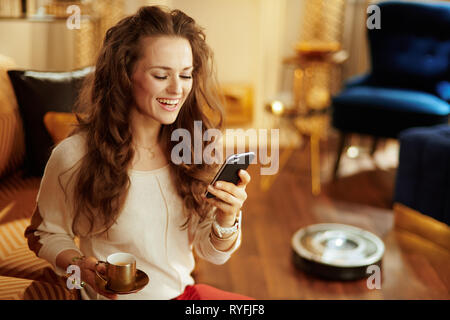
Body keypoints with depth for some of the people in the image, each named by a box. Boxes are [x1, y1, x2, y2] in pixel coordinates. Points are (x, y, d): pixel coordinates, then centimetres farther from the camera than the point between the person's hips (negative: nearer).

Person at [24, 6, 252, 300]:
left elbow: (213, 253, 0)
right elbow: (45, 234, 1)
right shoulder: (73, 156, -16)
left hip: (185, 291, 2)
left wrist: (226, 218, -20)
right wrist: (80, 264, -18)